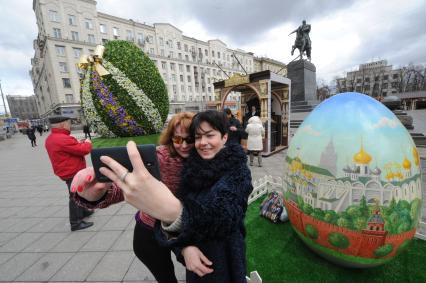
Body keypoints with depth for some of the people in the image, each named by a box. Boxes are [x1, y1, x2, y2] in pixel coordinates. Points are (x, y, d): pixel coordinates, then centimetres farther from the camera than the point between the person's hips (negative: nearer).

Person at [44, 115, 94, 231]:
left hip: (69, 172, 10)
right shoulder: (63, 139, -26)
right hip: (73, 173, -10)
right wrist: (87, 143, -5)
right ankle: (76, 223, 10)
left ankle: (82, 211, 39)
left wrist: (78, 143, 7)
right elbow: (84, 150, -25)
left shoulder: (51, 138, 9)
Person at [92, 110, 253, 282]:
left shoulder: (237, 171, -23)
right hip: (196, 256, 4)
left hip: (224, 260, -3)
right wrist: (185, 246, -23)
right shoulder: (193, 168, -9)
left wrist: (175, 212, -58)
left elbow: (223, 214, -41)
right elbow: (183, 204, -7)